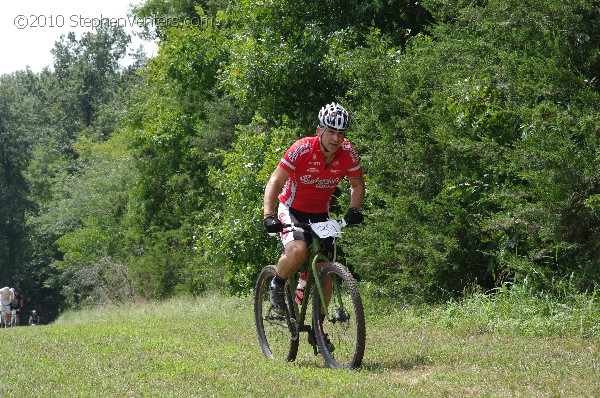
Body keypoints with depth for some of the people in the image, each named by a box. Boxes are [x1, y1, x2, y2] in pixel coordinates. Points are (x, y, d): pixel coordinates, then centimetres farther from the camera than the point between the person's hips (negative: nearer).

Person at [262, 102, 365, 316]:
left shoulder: (347, 153, -13)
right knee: (298, 251, -33)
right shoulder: (303, 149, -25)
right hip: (292, 210, -4)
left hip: (320, 214, 4)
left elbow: (357, 184, 3)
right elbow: (275, 182, -24)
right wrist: (268, 216, -36)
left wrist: (353, 210, -16)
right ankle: (277, 286, -2)